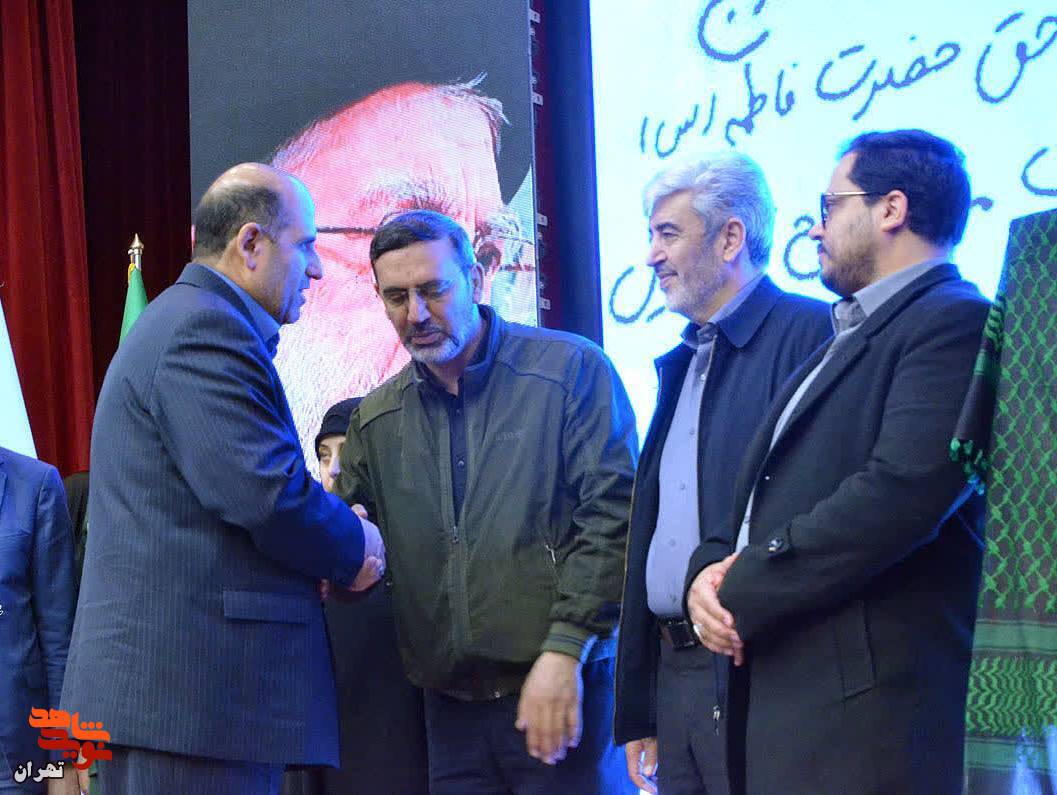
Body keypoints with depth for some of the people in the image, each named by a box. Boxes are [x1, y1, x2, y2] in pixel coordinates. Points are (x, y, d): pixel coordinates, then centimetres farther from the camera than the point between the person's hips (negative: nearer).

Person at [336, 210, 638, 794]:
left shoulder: (572, 370, -2)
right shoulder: (376, 421, 13)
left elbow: (613, 515, -8)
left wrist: (566, 649, -15)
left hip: (568, 686, -4)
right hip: (451, 704, 4)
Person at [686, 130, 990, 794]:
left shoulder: (954, 322, -8)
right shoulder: (847, 341, 22)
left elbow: (901, 493, -22)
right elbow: (764, 500, 20)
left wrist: (741, 591, -13)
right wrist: (711, 568, -2)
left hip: (868, 711, -8)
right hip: (777, 700, 9)